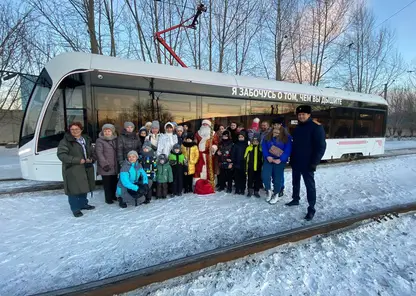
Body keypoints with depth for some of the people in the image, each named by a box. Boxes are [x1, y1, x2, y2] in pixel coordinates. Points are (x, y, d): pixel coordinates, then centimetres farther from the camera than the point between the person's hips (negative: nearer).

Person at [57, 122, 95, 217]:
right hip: (72, 169, -6)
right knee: (74, 189, -2)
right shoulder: (65, 141, -8)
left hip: (86, 168, 6)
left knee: (84, 187, 16)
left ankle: (83, 204, 32)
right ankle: (75, 209, 10)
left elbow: (91, 152, 19)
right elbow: (61, 155, -16)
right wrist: (77, 160, -22)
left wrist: (91, 159, -3)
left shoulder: (87, 140, 12)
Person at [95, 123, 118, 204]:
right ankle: (108, 198, 13)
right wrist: (105, 164, -18)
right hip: (106, 167, -5)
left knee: (114, 182, 11)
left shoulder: (115, 140, 12)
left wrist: (119, 162, 11)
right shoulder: (99, 141, -5)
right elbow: (99, 153, -12)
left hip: (115, 167, 5)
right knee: (107, 183, 1)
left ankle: (113, 196, 28)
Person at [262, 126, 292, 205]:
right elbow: (264, 147, 2)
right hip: (269, 159, 2)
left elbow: (288, 150, -8)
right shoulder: (267, 137, 5)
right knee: (265, 176, -12)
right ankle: (269, 190, 17)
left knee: (277, 178, 4)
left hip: (280, 161, -2)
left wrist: (280, 159, -19)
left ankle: (275, 194, 27)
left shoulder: (286, 138, -3)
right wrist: (267, 156, -14)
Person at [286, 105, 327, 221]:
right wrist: (291, 158, 14)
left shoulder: (316, 127, -12)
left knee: (310, 185, 0)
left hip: (307, 163, -7)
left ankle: (311, 209, 10)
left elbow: (321, 146, -16)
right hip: (296, 162, 8)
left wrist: (314, 162, -19)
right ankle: (295, 199, 37)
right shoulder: (298, 127, 12)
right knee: (295, 182, 19)